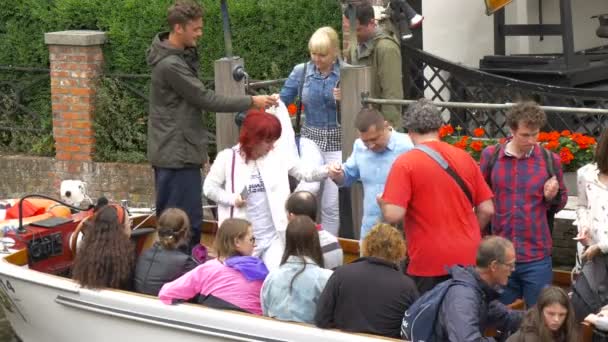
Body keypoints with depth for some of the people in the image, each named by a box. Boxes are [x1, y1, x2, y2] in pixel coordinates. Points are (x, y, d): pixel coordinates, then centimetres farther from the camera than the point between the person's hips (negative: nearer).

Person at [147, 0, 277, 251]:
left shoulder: (182, 55, 12)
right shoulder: (170, 65, -21)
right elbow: (206, 100, -19)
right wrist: (251, 102, -14)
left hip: (178, 152, 10)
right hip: (176, 153, -10)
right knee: (184, 222, -7)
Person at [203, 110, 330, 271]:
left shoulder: (278, 154, 1)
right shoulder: (228, 158, -5)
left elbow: (304, 173, -1)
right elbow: (209, 187, 2)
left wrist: (326, 171, -19)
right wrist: (231, 198, -13)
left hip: (273, 236, 1)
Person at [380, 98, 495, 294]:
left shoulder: (405, 163, -10)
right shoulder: (465, 158, 5)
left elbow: (393, 215, -17)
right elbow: (487, 210, 6)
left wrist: (382, 202, 5)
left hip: (429, 264, -4)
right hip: (469, 261, 4)